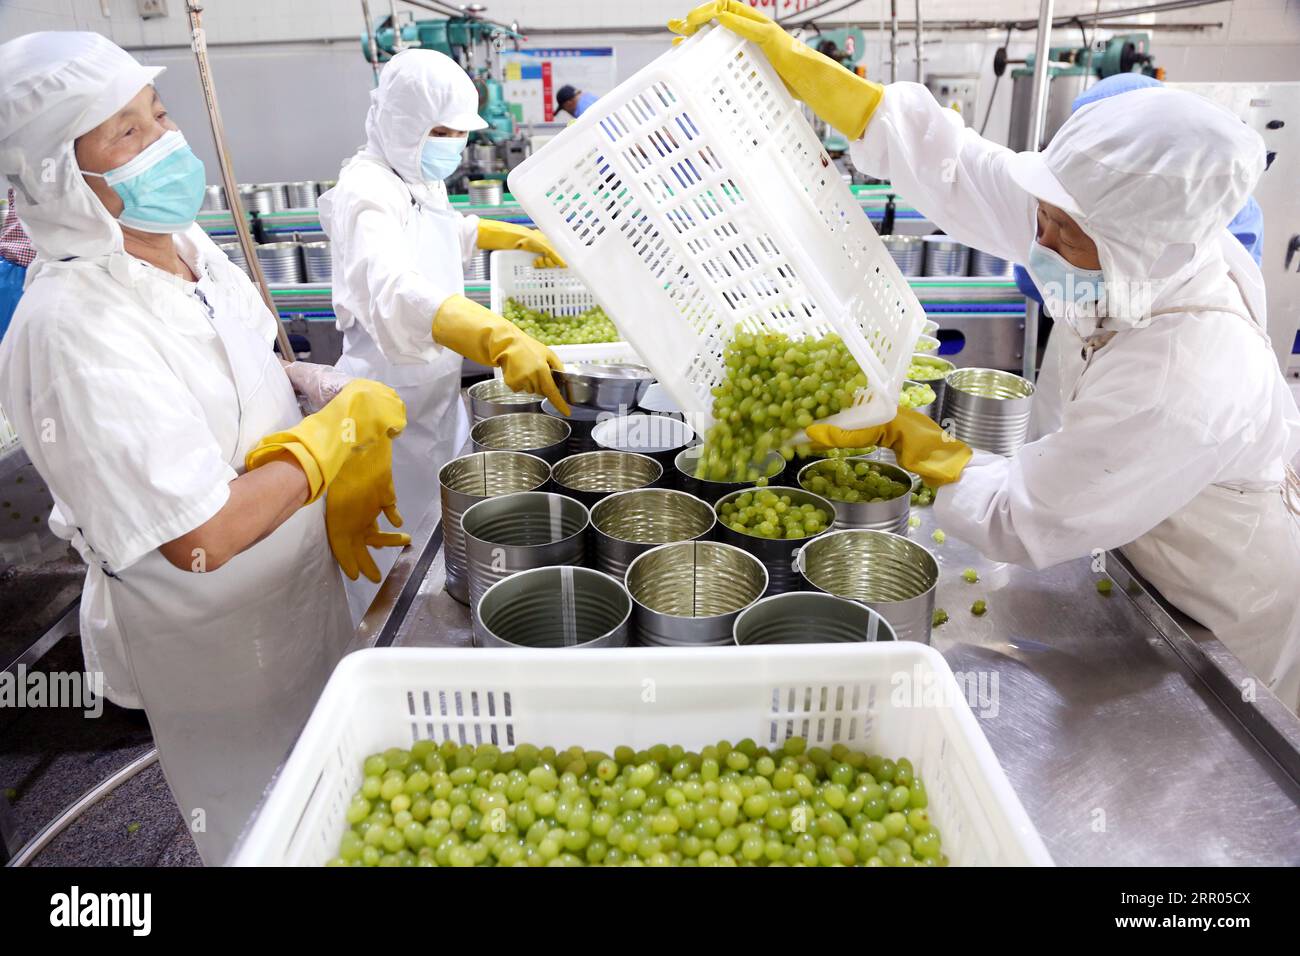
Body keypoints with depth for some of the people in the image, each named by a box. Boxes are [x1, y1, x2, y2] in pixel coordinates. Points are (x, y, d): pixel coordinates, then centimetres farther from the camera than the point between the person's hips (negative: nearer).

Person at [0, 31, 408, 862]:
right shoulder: (73, 326, -30)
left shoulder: (186, 245, -4)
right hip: (217, 645, -7)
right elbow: (202, 537, -32)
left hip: (302, 589, 8)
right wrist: (340, 427, -24)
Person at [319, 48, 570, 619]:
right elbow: (396, 291, -43)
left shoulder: (421, 179, 9)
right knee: (395, 558, 0)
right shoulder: (367, 191, -21)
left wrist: (519, 238, 30)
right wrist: (502, 340, -57)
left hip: (439, 390, 9)